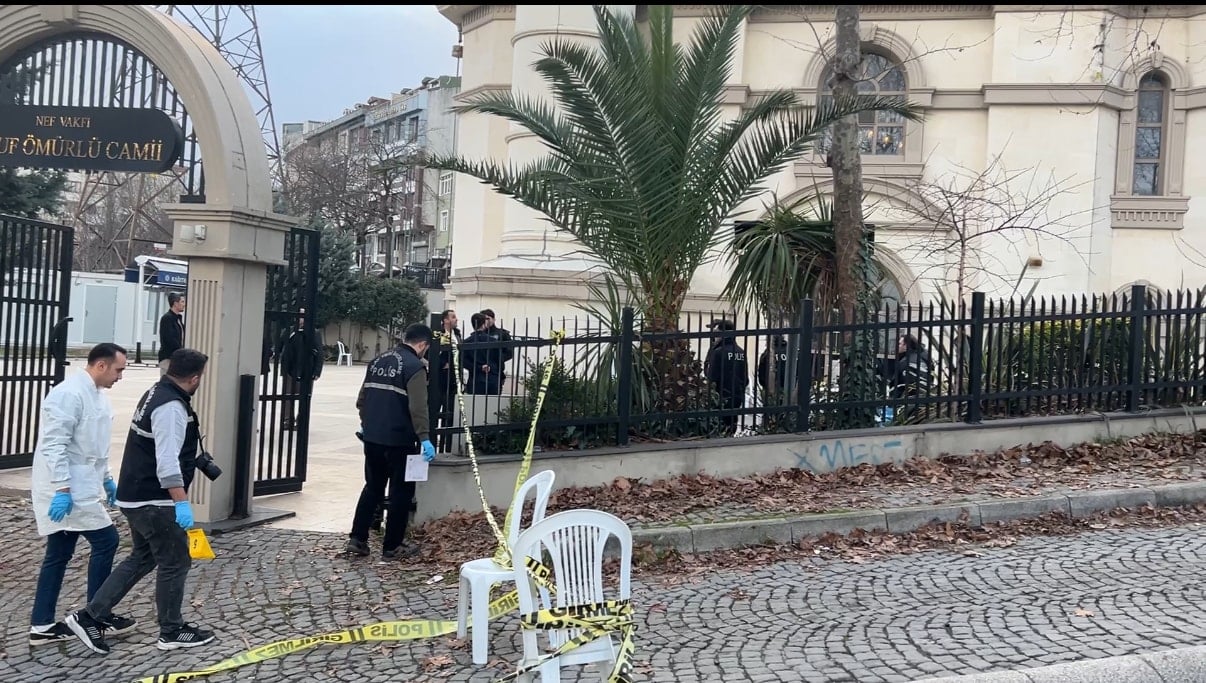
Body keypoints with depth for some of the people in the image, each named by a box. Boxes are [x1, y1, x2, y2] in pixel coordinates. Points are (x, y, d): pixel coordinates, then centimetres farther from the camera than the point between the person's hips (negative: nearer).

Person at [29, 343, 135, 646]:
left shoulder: (95, 395, 14)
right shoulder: (69, 394, -18)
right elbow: (54, 445, -22)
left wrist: (106, 479, 24)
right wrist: (62, 489, -25)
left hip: (79, 487, 10)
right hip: (65, 489, -10)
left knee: (59, 554, 11)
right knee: (105, 541, -4)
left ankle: (42, 626, 16)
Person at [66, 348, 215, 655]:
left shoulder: (157, 393, 10)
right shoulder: (171, 407, -23)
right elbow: (167, 462, -29)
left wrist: (198, 459, 34)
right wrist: (182, 502, -30)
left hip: (137, 496, 10)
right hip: (155, 501, -10)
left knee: (142, 558, 19)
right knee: (175, 562, 3)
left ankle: (90, 616, 17)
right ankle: (172, 632, 15)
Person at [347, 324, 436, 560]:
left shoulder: (378, 361, 12)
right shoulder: (415, 366, -11)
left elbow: (361, 400, 18)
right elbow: (418, 407, -21)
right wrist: (424, 438, -21)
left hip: (372, 437, 7)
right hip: (399, 439, -7)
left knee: (373, 487, 18)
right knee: (401, 491, 5)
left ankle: (357, 538, 13)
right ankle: (392, 546, 8)